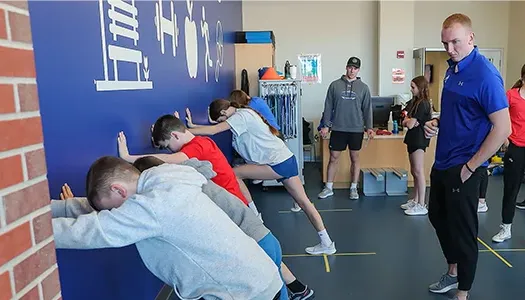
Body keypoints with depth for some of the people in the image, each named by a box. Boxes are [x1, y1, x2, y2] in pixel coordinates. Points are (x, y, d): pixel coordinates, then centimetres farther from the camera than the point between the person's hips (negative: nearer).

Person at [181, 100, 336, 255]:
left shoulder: (241, 116, -12)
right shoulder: (243, 114, 16)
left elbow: (213, 130, -19)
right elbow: (216, 127, 16)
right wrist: (192, 126, 10)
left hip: (279, 164, -10)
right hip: (287, 160, 10)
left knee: (234, 174, -5)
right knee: (303, 201, 11)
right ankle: (327, 243, 17)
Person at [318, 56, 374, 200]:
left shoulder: (363, 87, 4)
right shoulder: (335, 85, 2)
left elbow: (367, 109, 5)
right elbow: (328, 107, 3)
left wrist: (369, 127, -2)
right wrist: (325, 125, -1)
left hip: (356, 129, 0)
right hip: (338, 128, 0)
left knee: (355, 158, 8)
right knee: (333, 158, 5)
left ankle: (353, 188, 20)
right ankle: (328, 188, 17)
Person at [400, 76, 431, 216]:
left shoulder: (423, 104, -15)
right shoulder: (414, 102, 13)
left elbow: (410, 124, -19)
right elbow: (404, 122, 10)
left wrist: (408, 120, 2)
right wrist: (409, 120, -10)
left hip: (419, 139, -10)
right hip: (413, 138, 10)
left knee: (418, 172, -8)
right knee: (414, 171, 14)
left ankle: (422, 206, -5)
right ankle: (415, 201, 23)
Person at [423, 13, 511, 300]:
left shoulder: (485, 74, -19)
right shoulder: (453, 68, 7)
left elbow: (502, 128, -22)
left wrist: (470, 167, -19)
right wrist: (437, 121, 0)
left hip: (462, 168, -9)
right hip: (442, 162, 9)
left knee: (462, 230, 5)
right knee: (437, 216, 21)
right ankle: (453, 272, 42)